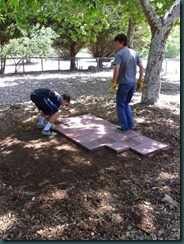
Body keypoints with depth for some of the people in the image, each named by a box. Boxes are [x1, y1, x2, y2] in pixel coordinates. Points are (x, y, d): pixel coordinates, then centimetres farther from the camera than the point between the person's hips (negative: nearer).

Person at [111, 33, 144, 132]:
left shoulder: (119, 54, -11)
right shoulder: (134, 53, 10)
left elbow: (116, 69, -23)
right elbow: (141, 67, 10)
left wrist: (113, 82, -14)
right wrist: (140, 80, 16)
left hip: (124, 83, -7)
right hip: (133, 83, 7)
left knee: (120, 106, 7)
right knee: (126, 104, 22)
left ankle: (124, 127, 11)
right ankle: (131, 124, 20)